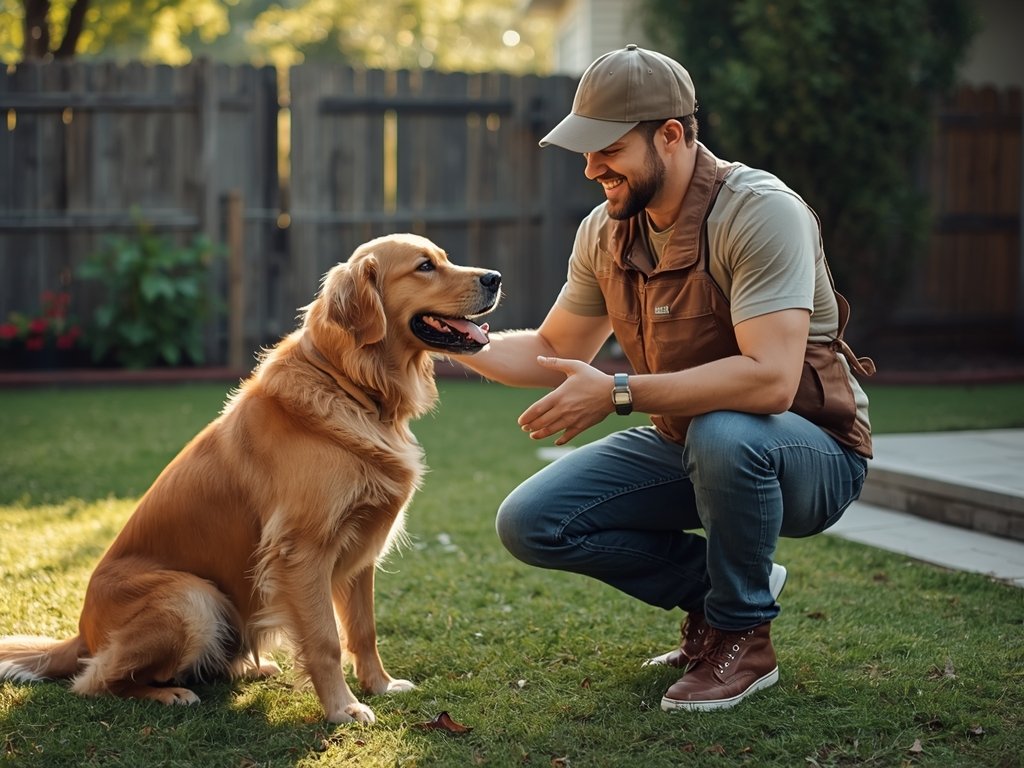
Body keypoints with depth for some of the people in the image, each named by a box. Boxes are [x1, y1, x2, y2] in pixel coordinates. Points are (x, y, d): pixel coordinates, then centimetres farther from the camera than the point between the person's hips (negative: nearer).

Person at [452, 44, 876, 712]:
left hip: (809, 454, -6)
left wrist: (617, 393, -34)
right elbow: (557, 353, 12)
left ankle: (743, 638, -13)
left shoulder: (760, 212, -25)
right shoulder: (605, 231, -1)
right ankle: (714, 587, 8)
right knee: (530, 523, -8)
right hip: (684, 445, 7)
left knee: (722, 433, -40)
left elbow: (769, 378, -35)